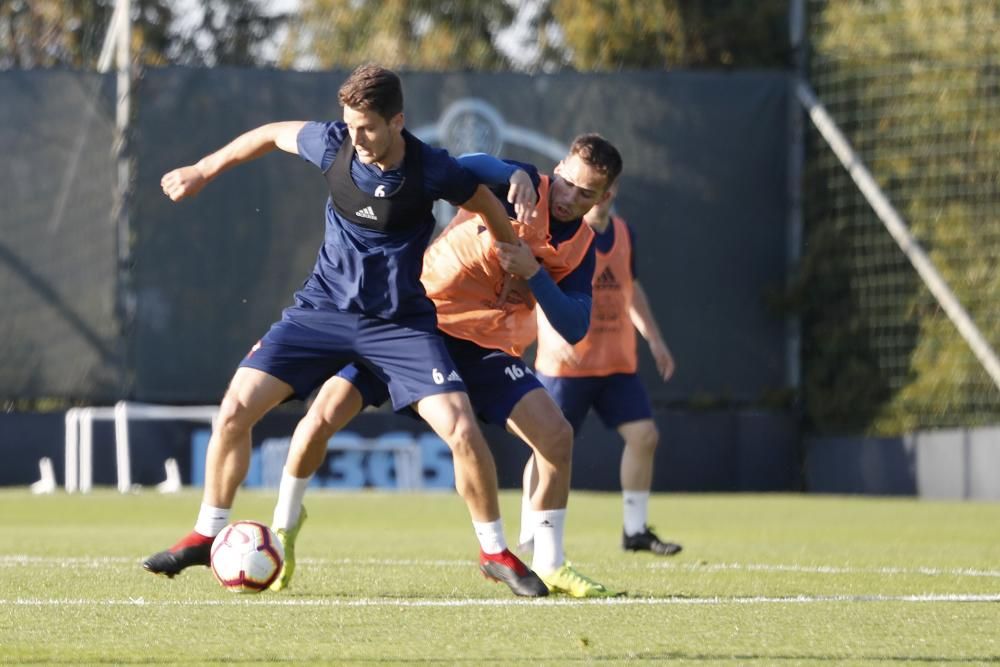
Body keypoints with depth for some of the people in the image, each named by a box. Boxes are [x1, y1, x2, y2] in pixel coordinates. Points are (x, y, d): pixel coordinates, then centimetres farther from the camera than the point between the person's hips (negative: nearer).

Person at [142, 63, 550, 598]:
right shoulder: (333, 144, -14)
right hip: (323, 308, 2)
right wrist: (202, 171, 15)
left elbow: (489, 206, 1)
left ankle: (496, 554, 4)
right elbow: (273, 134, 8)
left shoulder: (432, 171, -20)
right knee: (235, 408, -9)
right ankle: (206, 537, 10)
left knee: (462, 431, -17)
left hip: (401, 322, -2)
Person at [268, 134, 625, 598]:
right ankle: (285, 523, 12)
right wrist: (518, 175, -45)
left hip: (484, 349, 4)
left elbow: (575, 327, -8)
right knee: (325, 416, -15)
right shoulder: (522, 190, -12)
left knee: (556, 435, -13)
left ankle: (550, 564, 5)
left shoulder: (581, 247, 2)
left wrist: (533, 273, -22)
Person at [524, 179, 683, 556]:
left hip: (617, 364, 6)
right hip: (565, 365, -6)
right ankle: (530, 537, 9)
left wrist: (654, 340, 22)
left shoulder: (623, 233, 11)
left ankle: (635, 531, 7)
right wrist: (556, 333, -35)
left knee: (644, 436, -2)